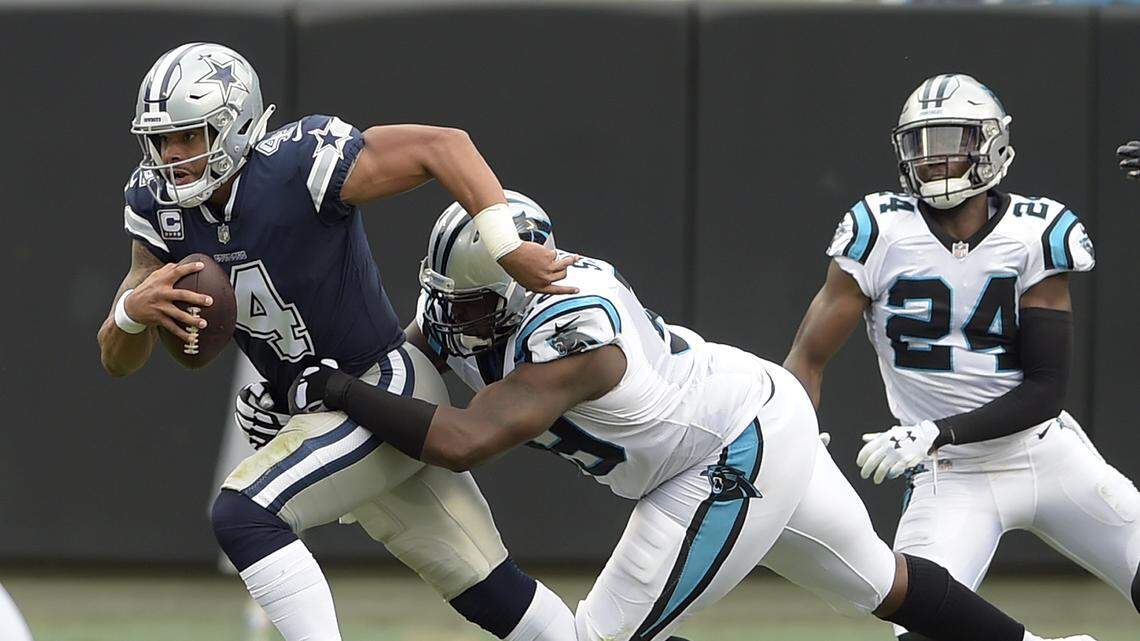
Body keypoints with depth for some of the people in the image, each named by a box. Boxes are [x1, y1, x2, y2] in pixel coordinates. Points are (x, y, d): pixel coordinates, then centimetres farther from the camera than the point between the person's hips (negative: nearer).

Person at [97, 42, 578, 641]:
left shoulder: (301, 166, -24)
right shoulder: (161, 206, -4)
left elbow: (443, 145, -21)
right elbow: (119, 361, -2)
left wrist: (508, 249, -29)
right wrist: (133, 308, -25)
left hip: (388, 388, -7)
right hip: (321, 410, 7)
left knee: (243, 516, -24)